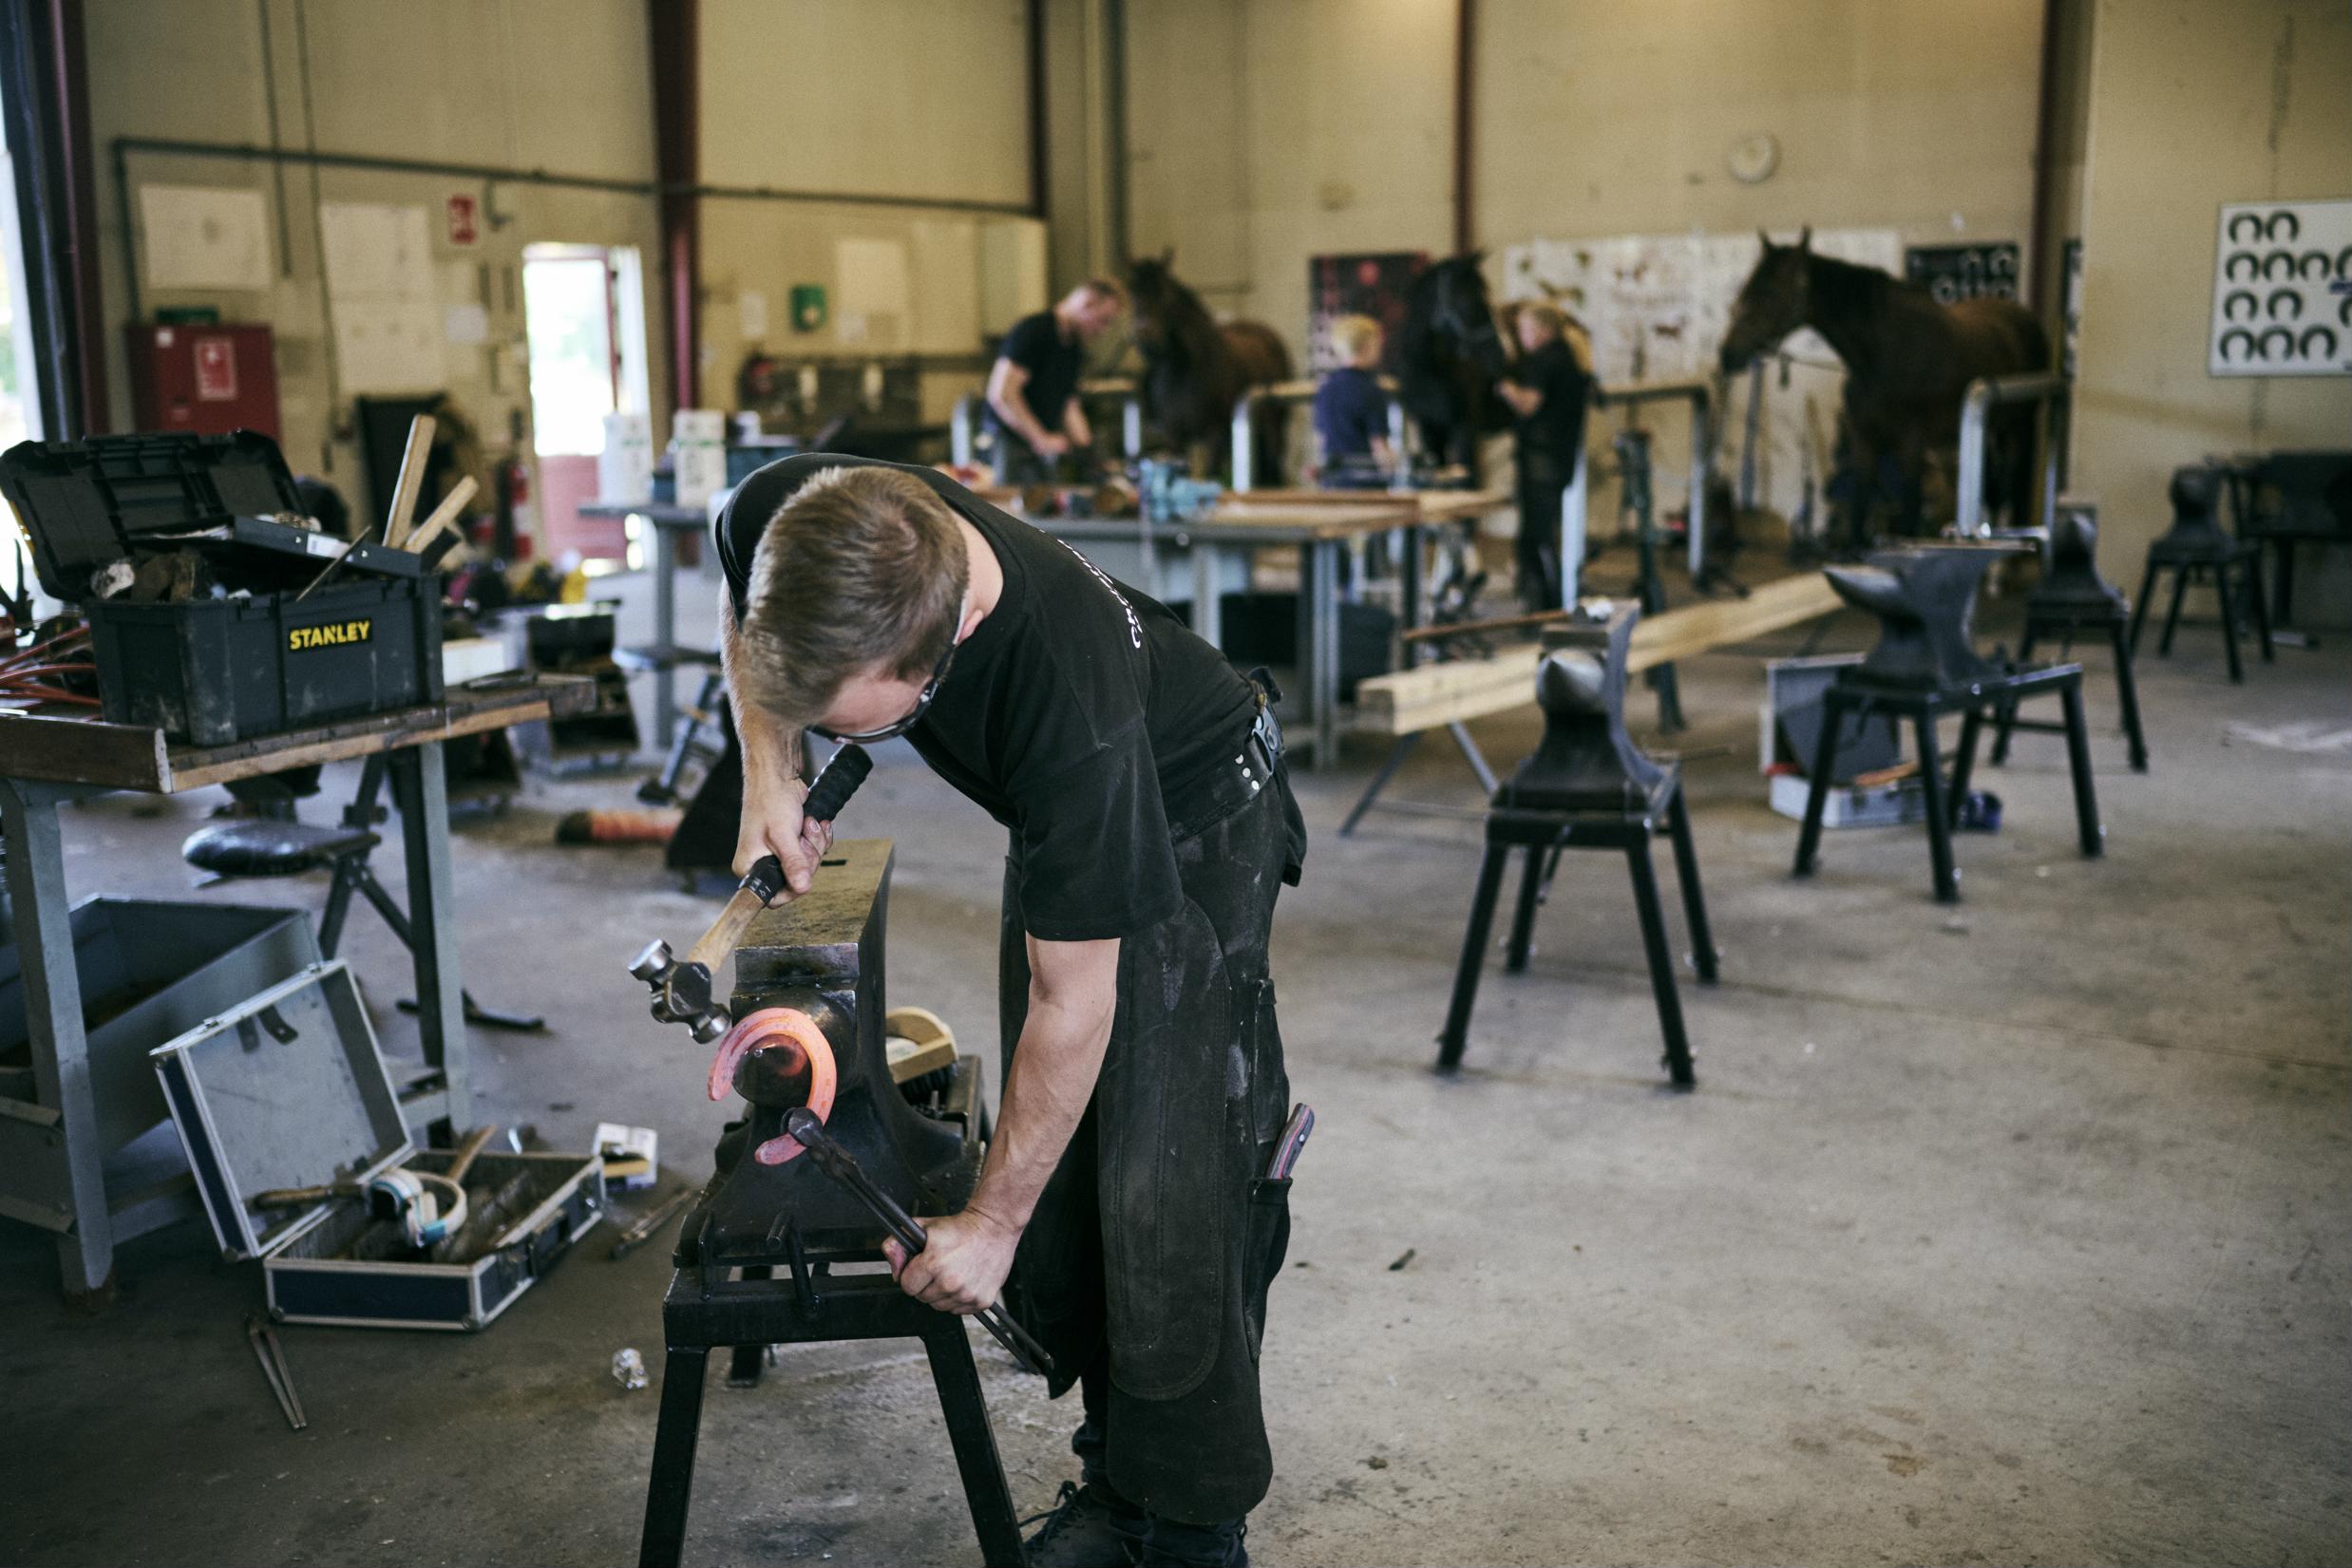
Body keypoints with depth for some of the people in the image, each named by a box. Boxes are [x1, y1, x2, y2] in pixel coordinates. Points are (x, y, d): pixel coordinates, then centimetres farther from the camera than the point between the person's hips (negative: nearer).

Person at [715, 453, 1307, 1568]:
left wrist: (990, 1223, -20)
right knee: (1055, 1159, 6)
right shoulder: (784, 521, -28)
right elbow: (740, 612, 2)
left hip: (1194, 817, -6)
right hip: (1061, 814, 6)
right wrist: (770, 774, -12)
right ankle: (1118, 1475, 21)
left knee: (1164, 1186, -12)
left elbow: (1074, 1005, -31)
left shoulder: (1065, 701, -43)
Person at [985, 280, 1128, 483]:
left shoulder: (1075, 348, 13)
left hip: (1043, 450, 8)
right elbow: (1001, 394, -23)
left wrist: (1084, 445, 2)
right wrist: (1041, 439, -22)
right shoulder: (1032, 332, -14)